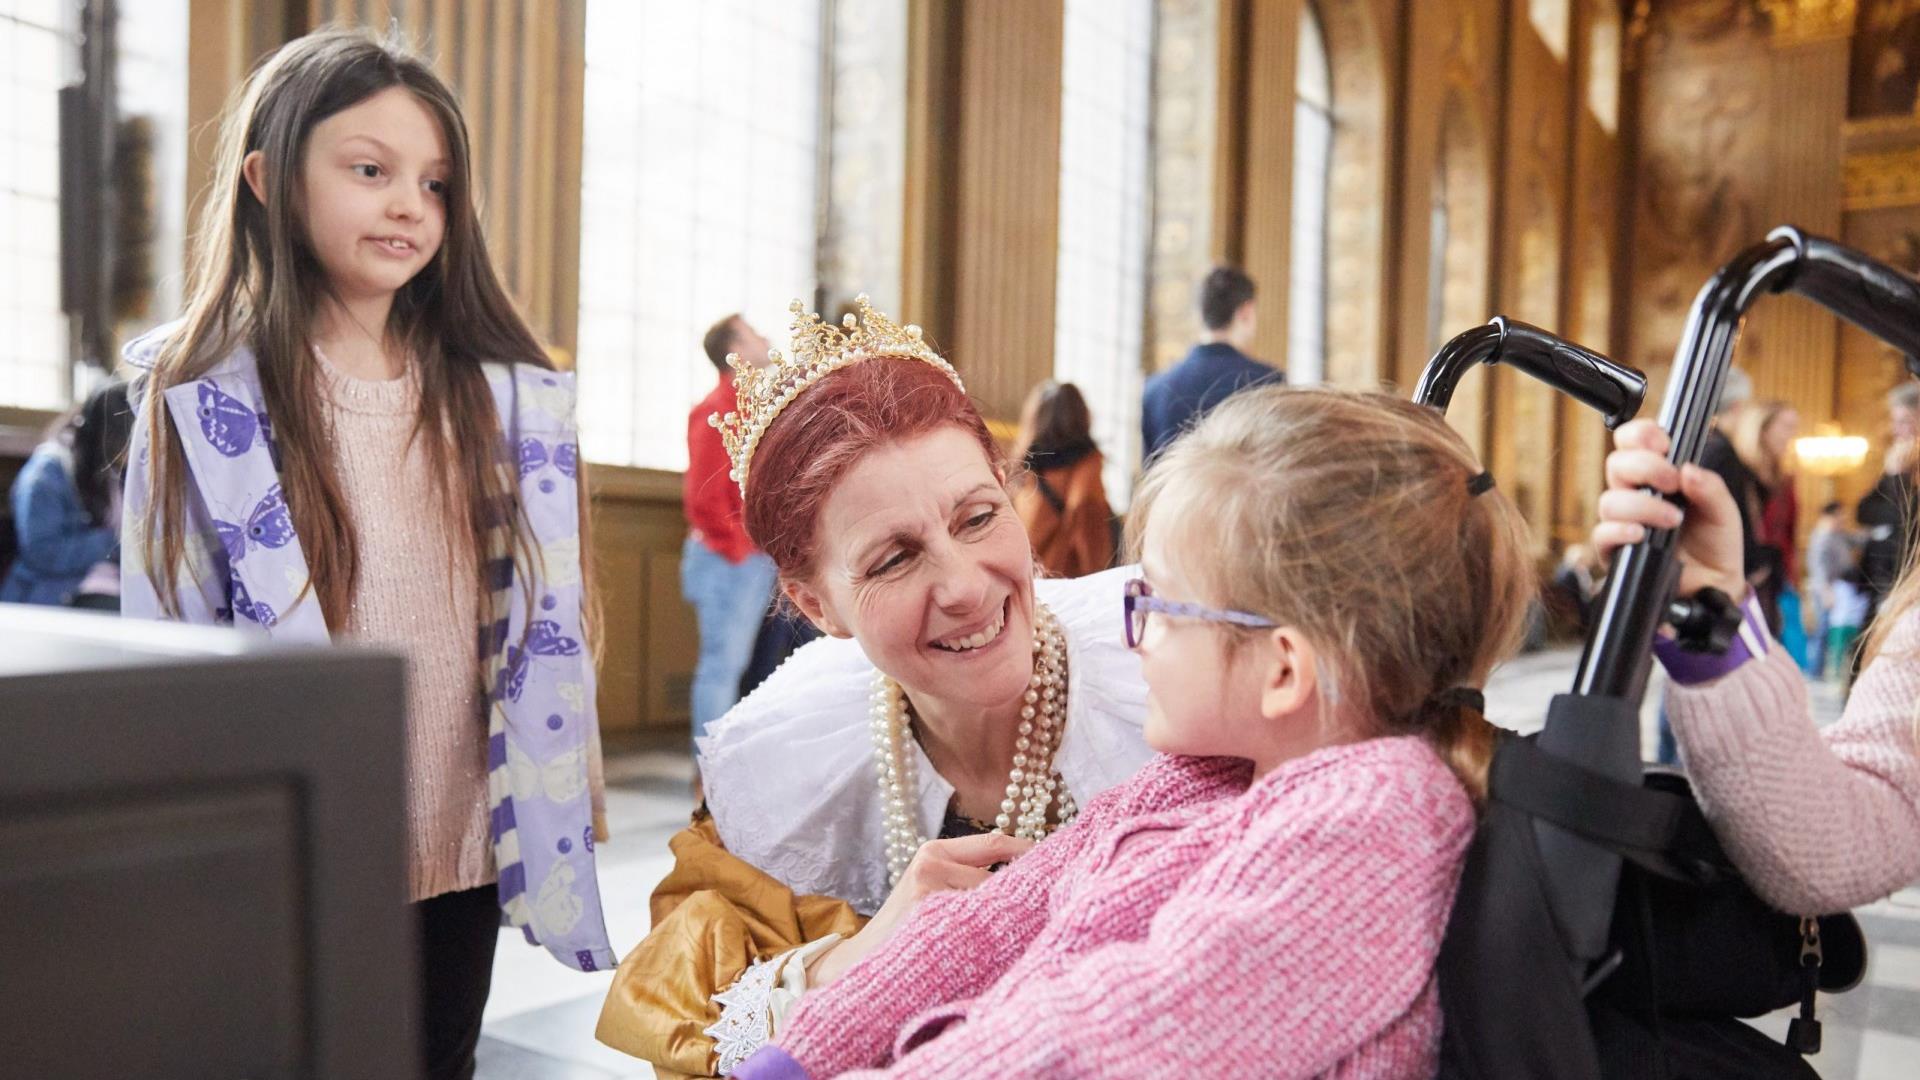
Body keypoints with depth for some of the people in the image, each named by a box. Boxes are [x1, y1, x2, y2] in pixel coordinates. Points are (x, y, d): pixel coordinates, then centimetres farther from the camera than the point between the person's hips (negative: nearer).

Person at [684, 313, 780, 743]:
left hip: (754, 561, 9)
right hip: (726, 561, -9)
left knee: (733, 664, 14)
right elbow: (704, 495, -20)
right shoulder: (716, 412, -14)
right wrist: (735, 549, -14)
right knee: (721, 665, -4)